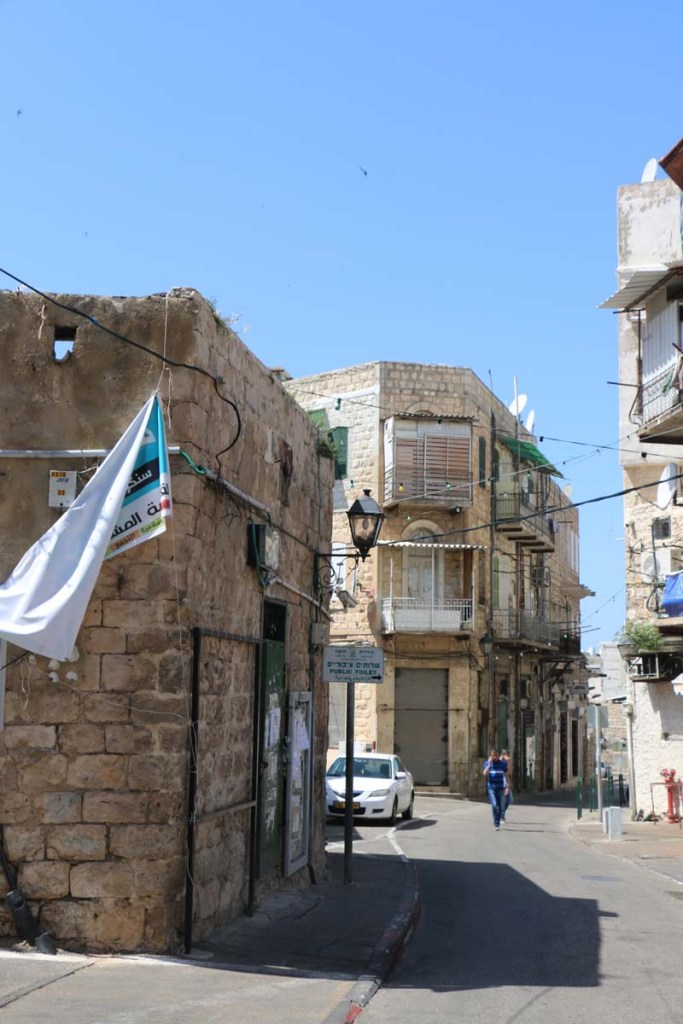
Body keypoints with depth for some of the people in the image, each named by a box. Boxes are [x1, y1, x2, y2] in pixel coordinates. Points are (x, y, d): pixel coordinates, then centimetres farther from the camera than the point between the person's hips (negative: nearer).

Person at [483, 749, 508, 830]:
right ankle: (496, 824, -8)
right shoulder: (487, 763, 0)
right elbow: (485, 774, -14)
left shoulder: (502, 763, 1)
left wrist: (507, 787, 2)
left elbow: (506, 775, 7)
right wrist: (489, 763, -18)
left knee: (501, 806, 3)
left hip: (500, 788, 1)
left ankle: (498, 822, 22)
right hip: (491, 787, -1)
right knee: (494, 805, -14)